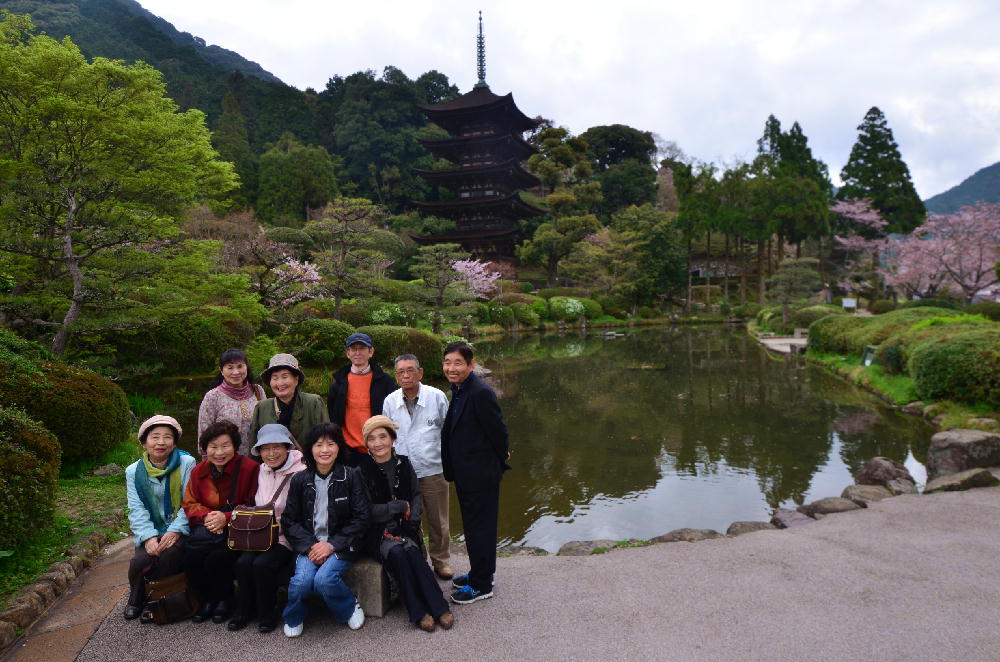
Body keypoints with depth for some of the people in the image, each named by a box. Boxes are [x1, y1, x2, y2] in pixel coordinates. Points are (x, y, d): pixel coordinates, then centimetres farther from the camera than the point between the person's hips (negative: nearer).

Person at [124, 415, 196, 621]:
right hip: (151, 531, 2)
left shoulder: (186, 463, -2)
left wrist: (175, 530, -19)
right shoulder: (134, 471, 6)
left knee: (169, 554, -30)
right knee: (141, 560, -25)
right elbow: (137, 509, 0)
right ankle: (136, 598, 7)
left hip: (179, 529, -2)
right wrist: (149, 536, -16)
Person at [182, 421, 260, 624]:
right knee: (190, 556, -24)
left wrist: (226, 518, -21)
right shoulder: (199, 471, 8)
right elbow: (190, 504, 9)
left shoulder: (249, 468, -9)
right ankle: (207, 599, 5)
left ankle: (224, 599, 3)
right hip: (206, 528, 5)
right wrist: (206, 516, -13)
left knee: (217, 559, -29)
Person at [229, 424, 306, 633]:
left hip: (287, 537, -5)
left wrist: (277, 526, -18)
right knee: (244, 562, -19)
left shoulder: (300, 473, -11)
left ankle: (267, 613, -2)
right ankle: (245, 609, 4)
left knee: (263, 563, -26)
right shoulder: (261, 471, 10)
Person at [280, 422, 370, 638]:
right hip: (309, 545, 2)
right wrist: (310, 545, -12)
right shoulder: (300, 480, 4)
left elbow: (361, 519, -5)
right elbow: (289, 521, 4)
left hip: (340, 545, -2)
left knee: (324, 579, -28)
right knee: (301, 581, -26)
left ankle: (350, 607, 5)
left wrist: (332, 545, -14)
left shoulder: (351, 476, -3)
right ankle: (293, 618, 8)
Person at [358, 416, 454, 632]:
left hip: (403, 528, 3)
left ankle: (438, 607, -22)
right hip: (376, 532, -3)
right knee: (396, 552, -30)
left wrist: (412, 521, -6)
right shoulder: (362, 470, -7)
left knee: (411, 551, -27)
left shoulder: (403, 464, 6)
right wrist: (401, 506, -10)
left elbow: (416, 495, 12)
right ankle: (419, 613, -21)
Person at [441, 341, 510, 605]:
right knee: (473, 525, 21)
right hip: (466, 474, 9)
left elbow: (498, 430, -18)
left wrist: (499, 460, -2)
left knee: (480, 527, 4)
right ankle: (478, 572, 38)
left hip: (481, 475, -9)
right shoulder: (459, 391, 8)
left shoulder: (481, 393, -23)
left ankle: (482, 585, 19)